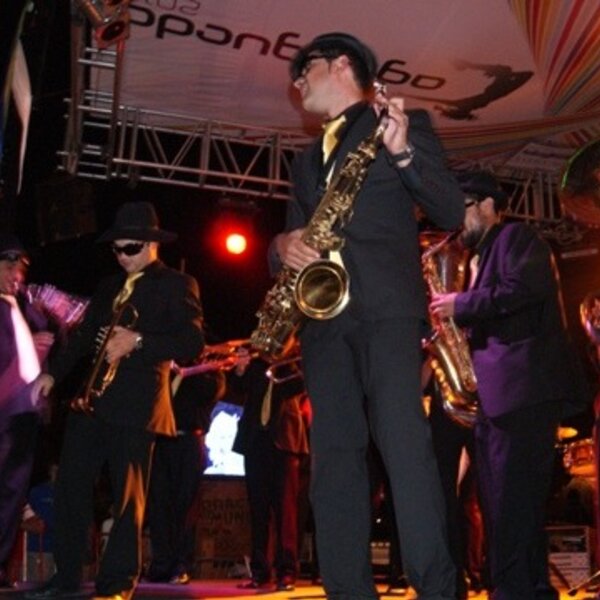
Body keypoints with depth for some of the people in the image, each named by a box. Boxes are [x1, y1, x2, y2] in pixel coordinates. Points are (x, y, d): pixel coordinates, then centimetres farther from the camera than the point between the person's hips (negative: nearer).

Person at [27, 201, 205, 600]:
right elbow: (85, 335, 21)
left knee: (128, 496, 0)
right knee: (71, 486, 6)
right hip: (90, 399, 7)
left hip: (136, 402, -6)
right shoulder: (110, 287, 21)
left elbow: (193, 342, -11)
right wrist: (54, 373, 8)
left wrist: (138, 341, -20)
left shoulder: (177, 285, 1)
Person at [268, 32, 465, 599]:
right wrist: (284, 244, 0)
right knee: (333, 453, -2)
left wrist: (403, 152, -13)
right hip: (324, 312, 5)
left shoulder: (405, 123, 13)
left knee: (404, 442, -17)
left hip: (386, 306, -5)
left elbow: (451, 213, 2)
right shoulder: (306, 161, 29)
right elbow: (293, 232, 25)